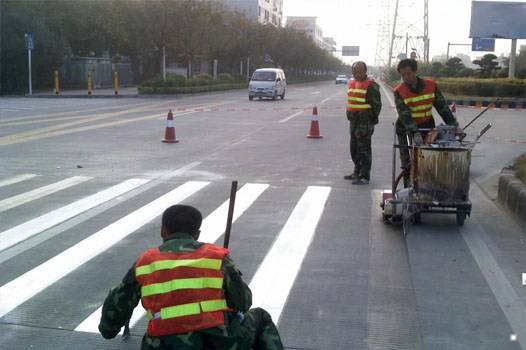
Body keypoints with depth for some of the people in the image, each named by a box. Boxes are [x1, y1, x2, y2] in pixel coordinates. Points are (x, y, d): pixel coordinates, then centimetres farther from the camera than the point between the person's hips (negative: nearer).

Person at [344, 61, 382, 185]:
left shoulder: (371, 86, -11)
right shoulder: (352, 84, 15)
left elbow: (376, 104, -11)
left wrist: (372, 119, -9)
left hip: (365, 123, -9)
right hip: (354, 121, 9)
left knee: (364, 149, -7)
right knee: (354, 148, 17)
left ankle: (365, 176, -3)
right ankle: (357, 172, 30)